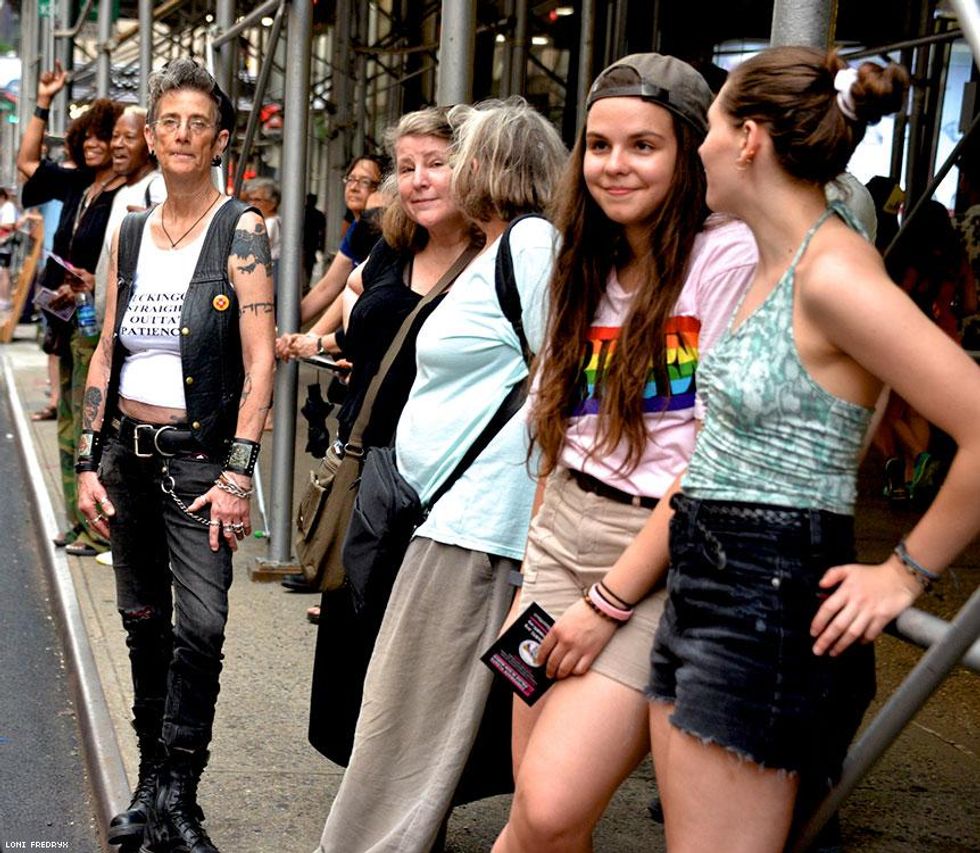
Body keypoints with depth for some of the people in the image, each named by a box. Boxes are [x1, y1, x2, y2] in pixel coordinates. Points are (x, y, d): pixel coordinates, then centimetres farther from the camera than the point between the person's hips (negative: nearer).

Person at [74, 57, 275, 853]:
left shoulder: (241, 229, -6)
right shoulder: (129, 234, 10)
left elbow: (260, 360, -12)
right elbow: (105, 353, 12)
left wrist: (238, 474, -17)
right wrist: (89, 462, 7)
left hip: (199, 453, -5)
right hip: (128, 450, 5)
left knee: (200, 624, -14)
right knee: (143, 620, 11)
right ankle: (153, 780, 26)